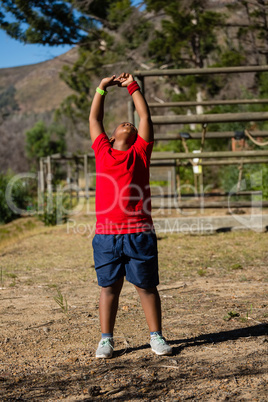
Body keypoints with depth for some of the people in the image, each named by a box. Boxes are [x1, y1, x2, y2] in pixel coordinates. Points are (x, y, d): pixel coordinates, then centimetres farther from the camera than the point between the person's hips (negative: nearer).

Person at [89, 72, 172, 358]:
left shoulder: (140, 153, 10)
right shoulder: (103, 152, 14)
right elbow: (94, 119, 21)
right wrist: (102, 88, 23)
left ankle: (156, 336, 15)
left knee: (146, 286, 5)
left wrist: (132, 87, 14)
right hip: (106, 233, 1)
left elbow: (145, 116, 9)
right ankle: (106, 339, 16)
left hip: (139, 233, -1)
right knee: (109, 287, 7)